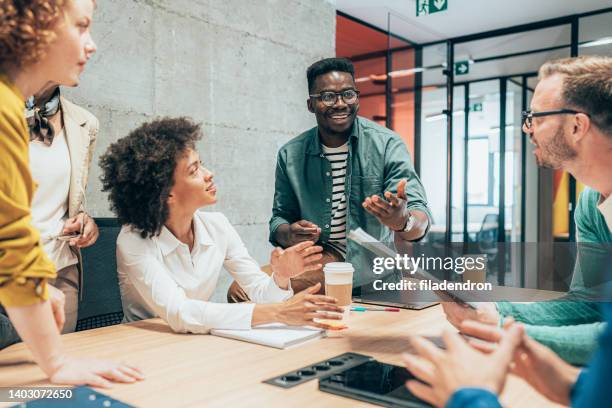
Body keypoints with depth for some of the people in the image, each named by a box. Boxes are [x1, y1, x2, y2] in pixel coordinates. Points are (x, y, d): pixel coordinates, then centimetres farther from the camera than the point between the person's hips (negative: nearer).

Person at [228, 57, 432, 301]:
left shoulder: (387, 145, -8)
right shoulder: (290, 155, 2)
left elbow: (420, 221, -15)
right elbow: (280, 219, 9)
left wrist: (402, 220, -40)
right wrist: (290, 235, -16)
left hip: (369, 269, -4)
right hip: (313, 260, 4)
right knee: (239, 290, -16)